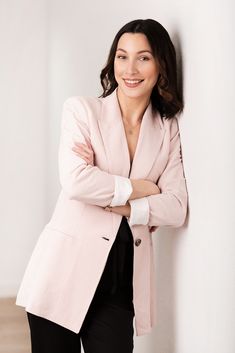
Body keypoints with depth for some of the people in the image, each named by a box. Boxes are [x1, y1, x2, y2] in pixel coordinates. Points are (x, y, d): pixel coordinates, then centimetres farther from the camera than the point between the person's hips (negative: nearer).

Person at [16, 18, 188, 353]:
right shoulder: (82, 109, 0)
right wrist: (140, 188, -7)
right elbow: (75, 181, -16)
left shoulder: (169, 129, 9)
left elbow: (177, 208, -2)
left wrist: (114, 202, -13)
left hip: (123, 280, 3)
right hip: (66, 272, -2)